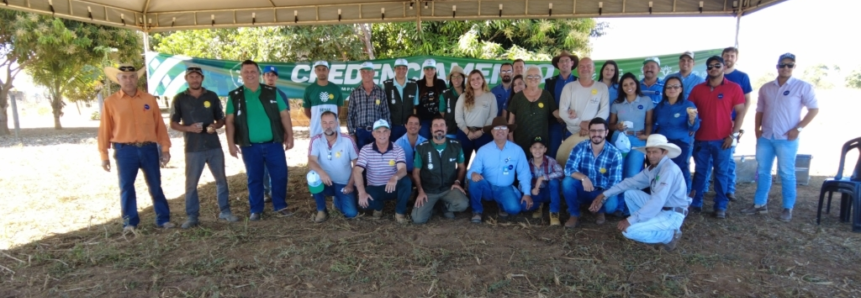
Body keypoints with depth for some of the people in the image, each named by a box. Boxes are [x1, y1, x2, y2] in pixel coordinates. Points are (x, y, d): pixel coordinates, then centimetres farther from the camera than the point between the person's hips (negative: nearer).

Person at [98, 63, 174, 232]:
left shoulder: (149, 99, 6)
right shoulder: (110, 102, 3)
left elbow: (159, 125, 6)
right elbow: (105, 130, 3)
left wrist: (165, 148, 3)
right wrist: (104, 155, 0)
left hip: (149, 149, 1)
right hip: (125, 150, -1)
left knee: (155, 186, 8)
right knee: (126, 187, 3)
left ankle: (163, 219, 16)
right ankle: (129, 223, 12)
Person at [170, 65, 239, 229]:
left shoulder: (212, 96, 6)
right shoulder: (179, 99, 1)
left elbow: (221, 119, 12)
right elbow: (173, 124, 3)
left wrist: (216, 126, -11)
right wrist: (188, 128, -16)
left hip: (214, 146, 2)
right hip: (193, 149, -2)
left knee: (221, 179, 8)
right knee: (191, 183, 2)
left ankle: (225, 211, 20)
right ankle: (192, 216, 13)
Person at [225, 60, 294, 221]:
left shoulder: (272, 92, 4)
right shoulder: (234, 96, 4)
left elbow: (283, 115, 5)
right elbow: (230, 121, 3)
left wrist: (289, 136, 0)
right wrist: (231, 143, -5)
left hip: (274, 144, 0)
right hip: (250, 147, 0)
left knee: (280, 175, 2)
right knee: (254, 178, 9)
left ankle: (280, 206, 17)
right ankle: (256, 210, 20)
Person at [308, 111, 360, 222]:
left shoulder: (347, 140, -10)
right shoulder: (315, 140, -9)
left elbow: (356, 163, -4)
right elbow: (311, 162, -22)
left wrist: (350, 184, -10)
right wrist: (321, 172, -44)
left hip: (344, 184, 0)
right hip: (326, 182, 0)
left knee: (351, 213, -17)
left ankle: (336, 200, 21)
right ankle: (321, 210, -9)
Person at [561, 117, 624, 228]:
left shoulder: (615, 153, -14)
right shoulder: (580, 148, -10)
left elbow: (614, 182, -16)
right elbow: (568, 169, -19)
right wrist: (583, 177, -39)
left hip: (603, 192, -1)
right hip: (583, 190, 1)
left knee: (611, 205, -33)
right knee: (567, 181, -29)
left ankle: (600, 211, 8)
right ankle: (574, 214, -4)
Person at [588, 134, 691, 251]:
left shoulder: (669, 169, -23)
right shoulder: (653, 168, 4)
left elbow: (657, 201, -31)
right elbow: (631, 182, 8)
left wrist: (630, 220, -31)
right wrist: (604, 195, 0)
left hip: (672, 215, -8)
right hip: (659, 209, 8)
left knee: (630, 231, -22)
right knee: (629, 193, 5)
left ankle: (670, 235, -1)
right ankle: (644, 224, 8)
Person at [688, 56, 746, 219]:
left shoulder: (734, 88, -1)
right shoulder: (697, 89, 7)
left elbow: (741, 112, -2)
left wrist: (733, 135, -8)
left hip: (723, 139, -2)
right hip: (701, 139, 2)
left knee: (722, 173, 4)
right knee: (700, 172, 9)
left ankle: (720, 206, 11)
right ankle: (695, 203, 16)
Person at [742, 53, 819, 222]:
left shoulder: (803, 87, -2)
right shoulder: (766, 88, 10)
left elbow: (814, 109, -3)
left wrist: (798, 128, -12)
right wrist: (757, 129, 5)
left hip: (787, 139, -4)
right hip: (765, 137, 4)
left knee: (786, 173, 1)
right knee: (762, 171, 9)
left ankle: (788, 208, 11)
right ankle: (759, 204, 17)